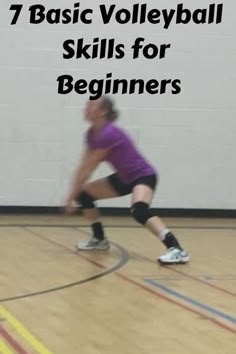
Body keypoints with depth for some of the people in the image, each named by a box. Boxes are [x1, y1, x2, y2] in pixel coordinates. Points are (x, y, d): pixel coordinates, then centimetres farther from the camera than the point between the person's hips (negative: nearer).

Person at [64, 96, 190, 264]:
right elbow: (83, 167, 5)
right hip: (124, 178, 10)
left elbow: (89, 169, -22)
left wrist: (72, 196, -15)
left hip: (144, 175, -10)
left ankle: (176, 249, -44)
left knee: (139, 210, -37)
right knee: (84, 193, 9)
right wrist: (73, 194, -2)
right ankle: (99, 239, 25)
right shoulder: (92, 134, 1)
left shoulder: (108, 134, -27)